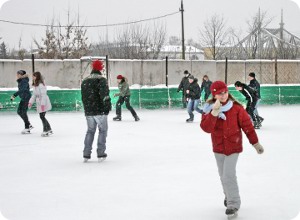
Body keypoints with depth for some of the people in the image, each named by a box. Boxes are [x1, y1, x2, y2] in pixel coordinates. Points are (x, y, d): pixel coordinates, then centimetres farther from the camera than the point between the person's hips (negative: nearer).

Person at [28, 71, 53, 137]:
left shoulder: (41, 85, -19)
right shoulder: (35, 86, 11)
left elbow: (43, 95, -22)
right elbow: (34, 95, 16)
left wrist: (42, 104, -25)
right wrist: (31, 102, 10)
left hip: (43, 104, -9)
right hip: (39, 104, 9)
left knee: (42, 116, -6)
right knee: (42, 117, 13)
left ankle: (46, 131, 2)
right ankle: (49, 130, 23)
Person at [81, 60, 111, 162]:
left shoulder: (84, 81, 12)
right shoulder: (101, 79, -10)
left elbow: (83, 97, 16)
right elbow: (104, 93, -22)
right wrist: (107, 104, -16)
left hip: (88, 111, 6)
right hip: (100, 111, -6)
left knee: (90, 131, 15)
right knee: (103, 130, 6)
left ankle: (86, 154, 13)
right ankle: (100, 154, 3)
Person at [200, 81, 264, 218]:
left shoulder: (236, 108, -14)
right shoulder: (209, 109, -8)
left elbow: (247, 126, -7)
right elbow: (206, 128, -21)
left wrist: (256, 143, -2)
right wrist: (214, 113, -33)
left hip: (233, 147, -3)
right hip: (218, 147, 3)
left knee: (228, 175, -11)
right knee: (223, 176, 19)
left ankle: (233, 203, 3)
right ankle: (228, 195, 44)